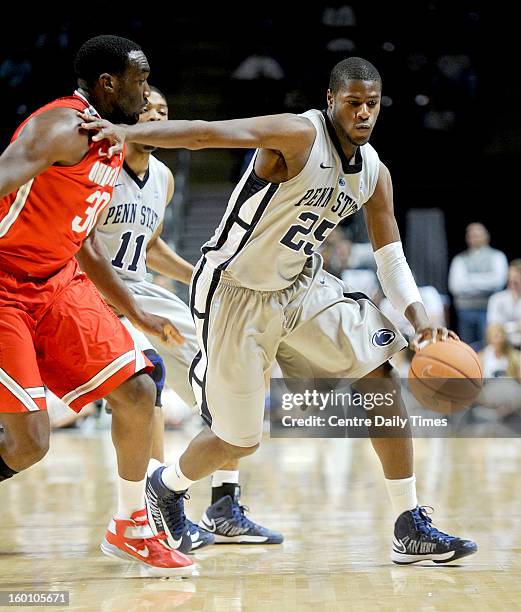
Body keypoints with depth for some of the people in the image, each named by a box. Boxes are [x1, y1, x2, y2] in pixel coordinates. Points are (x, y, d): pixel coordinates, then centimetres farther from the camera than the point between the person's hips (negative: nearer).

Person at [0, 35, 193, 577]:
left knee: (138, 392, 4)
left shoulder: (112, 142, 12)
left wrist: (135, 314, 26)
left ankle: (130, 529, 22)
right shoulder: (64, 126, -17)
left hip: (58, 284, 9)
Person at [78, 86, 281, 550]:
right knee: (147, 370, -33)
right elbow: (82, 251, -20)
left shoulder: (163, 179, 8)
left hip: (139, 290, 8)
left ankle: (225, 511, 12)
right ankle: (154, 512, -27)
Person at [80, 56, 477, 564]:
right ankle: (165, 488, 34)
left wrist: (419, 320, -8)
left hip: (301, 287, 7)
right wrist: (127, 132, -48)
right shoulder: (298, 135, -21)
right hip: (235, 292, -7)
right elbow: (205, 133, -33)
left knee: (379, 374, -4)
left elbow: (391, 257, 9)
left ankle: (411, 528, 3)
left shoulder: (374, 172, 2)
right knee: (239, 440, 0)